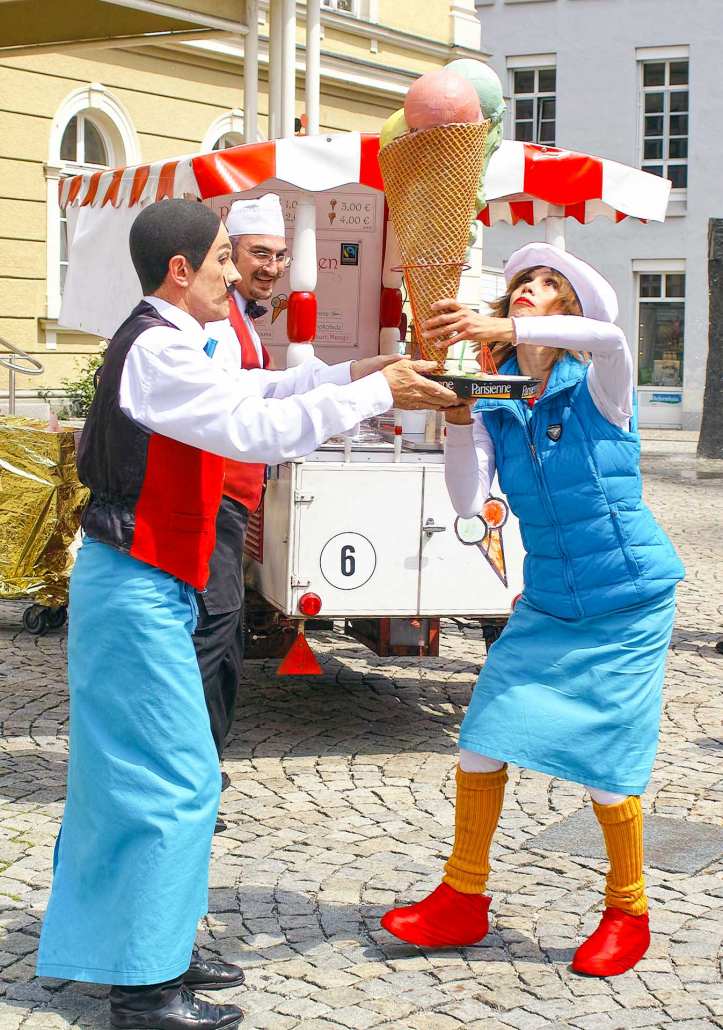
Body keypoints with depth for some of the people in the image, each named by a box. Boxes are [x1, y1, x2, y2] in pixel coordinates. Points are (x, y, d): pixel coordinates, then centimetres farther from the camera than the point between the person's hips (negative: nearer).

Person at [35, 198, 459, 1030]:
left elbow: (251, 391, 20)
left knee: (141, 770, 15)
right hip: (137, 587, -10)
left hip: (143, 583, 10)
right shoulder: (158, 351, -19)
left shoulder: (165, 344, 13)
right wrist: (376, 393, -17)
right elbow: (262, 429, -24)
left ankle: (153, 953, 27)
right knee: (172, 779, -5)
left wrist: (352, 372, 10)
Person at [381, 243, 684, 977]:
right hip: (547, 607, 4)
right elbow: (468, 500, -10)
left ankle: (628, 913, 21)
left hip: (628, 602, -4)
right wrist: (458, 415, -22)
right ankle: (462, 901, 17)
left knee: (606, 765, -2)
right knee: (483, 739, 0)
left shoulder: (597, 388, -9)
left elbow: (609, 338, -33)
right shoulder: (494, 409, 3)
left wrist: (503, 328, -43)